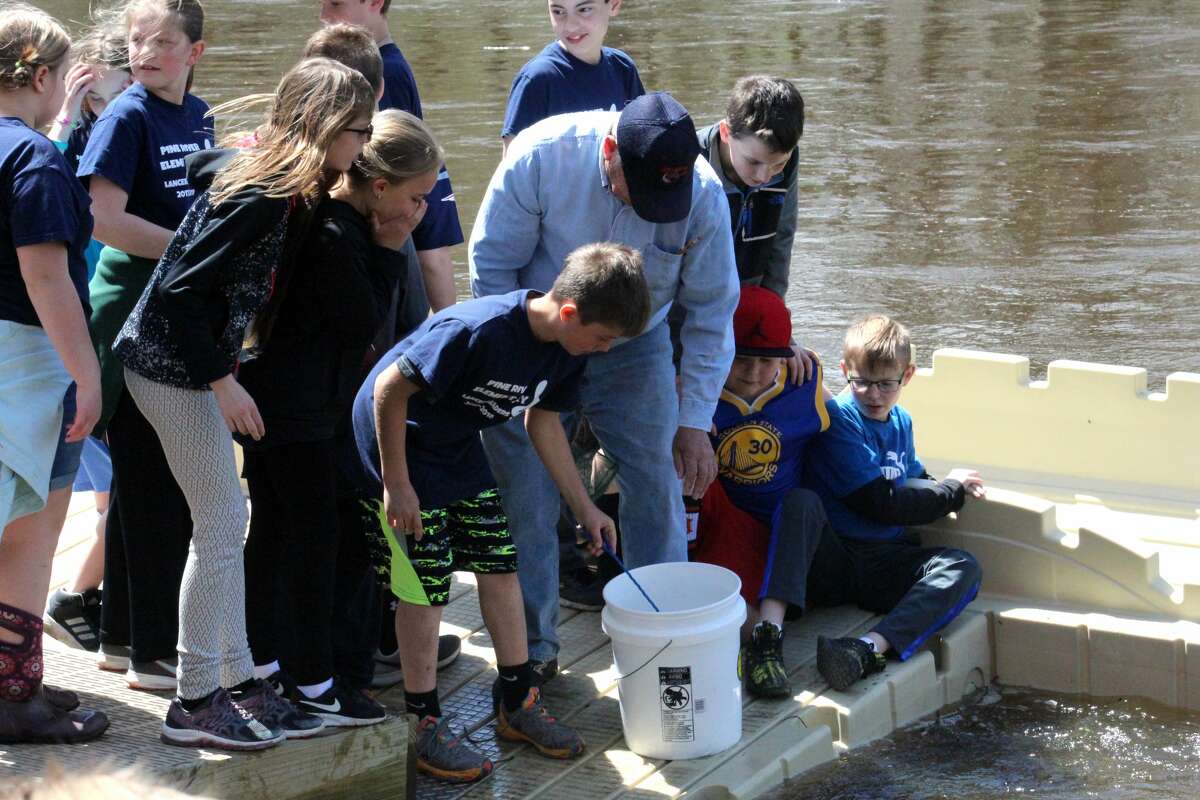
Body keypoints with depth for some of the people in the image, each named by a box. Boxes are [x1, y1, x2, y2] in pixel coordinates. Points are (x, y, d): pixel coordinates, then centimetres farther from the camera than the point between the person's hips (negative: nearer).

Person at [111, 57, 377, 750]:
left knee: (225, 522, 12)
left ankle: (239, 683, 19)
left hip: (191, 361, 10)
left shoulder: (285, 189, 5)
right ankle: (196, 703, 4)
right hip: (172, 365, -10)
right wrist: (222, 381, -20)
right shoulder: (258, 194, -23)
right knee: (222, 525, -5)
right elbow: (182, 290, -24)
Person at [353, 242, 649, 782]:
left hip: (458, 445, 8)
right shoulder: (476, 332, -37)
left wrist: (584, 508, 6)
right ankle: (424, 725, 8)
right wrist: (396, 484, -23)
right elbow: (390, 390, -29)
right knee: (427, 584, -6)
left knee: (500, 564, 8)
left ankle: (518, 702, 22)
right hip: (397, 436, -8)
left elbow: (542, 420, 5)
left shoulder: (567, 347, -11)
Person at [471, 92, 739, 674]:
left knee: (658, 489, -2)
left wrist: (693, 422, -10)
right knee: (527, 501, -2)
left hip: (634, 351, 1)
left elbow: (711, 313, -11)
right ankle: (531, 649, 13)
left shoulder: (703, 194, -21)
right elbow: (492, 264, -14)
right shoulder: (540, 156, -26)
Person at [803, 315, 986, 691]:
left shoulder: (900, 421, 17)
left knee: (963, 567, -21)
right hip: (829, 560, -6)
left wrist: (954, 489, 9)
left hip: (886, 567, 6)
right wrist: (951, 490, 1)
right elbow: (881, 504, -12)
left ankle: (872, 646, -45)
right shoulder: (838, 419, -7)